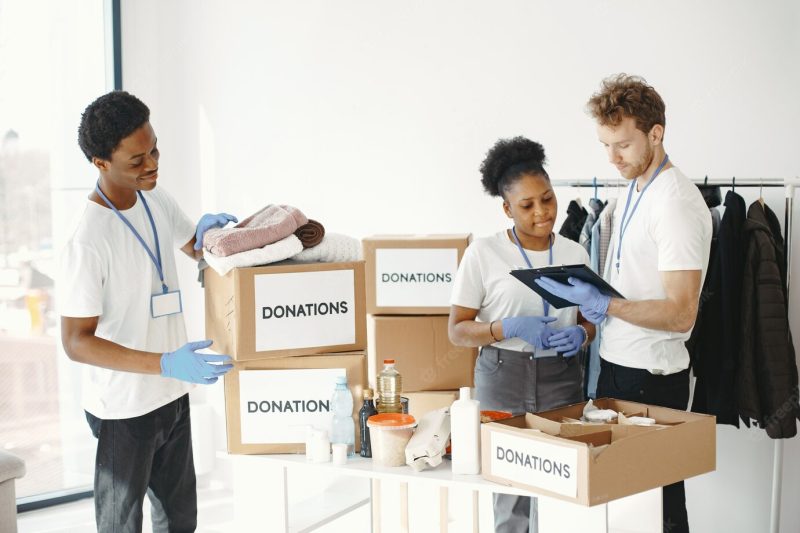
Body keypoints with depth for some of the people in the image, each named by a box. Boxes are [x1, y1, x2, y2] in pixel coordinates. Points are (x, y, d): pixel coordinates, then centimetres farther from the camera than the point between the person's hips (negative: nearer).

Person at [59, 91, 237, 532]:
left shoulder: (157, 201, -2)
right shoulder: (87, 242, -25)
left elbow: (195, 247, 17)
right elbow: (76, 342, -23)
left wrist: (208, 233, -8)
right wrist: (165, 363, -33)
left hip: (173, 395, 7)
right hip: (124, 409, -7)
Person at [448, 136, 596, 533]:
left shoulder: (575, 254, 6)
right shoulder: (483, 254, -4)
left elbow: (590, 320, 16)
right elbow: (457, 330, -3)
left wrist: (580, 335, -7)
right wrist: (509, 329, -19)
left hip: (562, 378, 3)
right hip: (503, 379, -2)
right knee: (509, 490, 1)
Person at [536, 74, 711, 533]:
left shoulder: (677, 203, -18)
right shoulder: (634, 192, 12)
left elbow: (681, 313, -23)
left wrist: (604, 305, -27)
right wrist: (586, 325, 7)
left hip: (652, 375, -9)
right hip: (615, 363, 9)